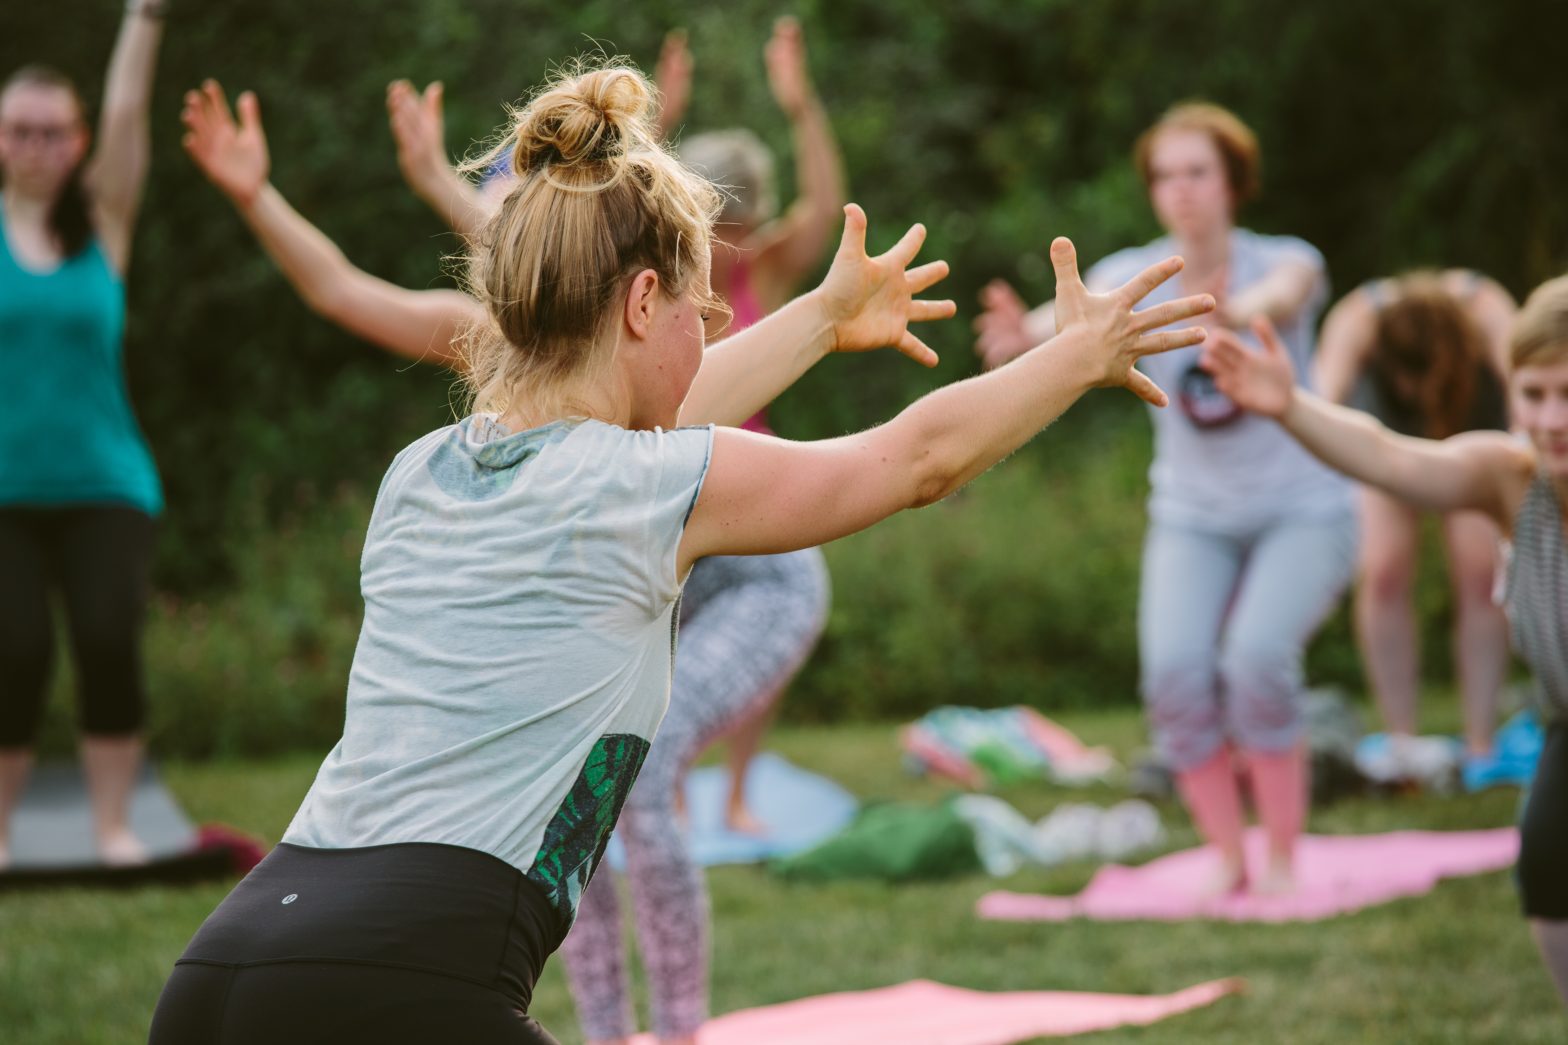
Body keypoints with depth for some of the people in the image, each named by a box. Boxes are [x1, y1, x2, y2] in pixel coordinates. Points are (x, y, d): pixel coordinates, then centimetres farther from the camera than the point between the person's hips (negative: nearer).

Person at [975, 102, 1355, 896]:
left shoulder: (1284, 261, -13)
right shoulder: (1134, 277, -7)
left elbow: (1283, 297, -38)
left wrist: (1235, 314, -63)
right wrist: (1023, 337, -54)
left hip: (1302, 510, -2)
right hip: (1193, 518, 2)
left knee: (1257, 656, -26)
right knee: (1175, 668, -21)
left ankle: (1282, 862, -9)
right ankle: (1226, 864, -2)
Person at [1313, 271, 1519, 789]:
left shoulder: (1486, 311, -38)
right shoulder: (1356, 322, -37)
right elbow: (1324, 396, -52)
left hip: (1477, 428, 0)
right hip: (1389, 436, 0)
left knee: (1479, 570, -13)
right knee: (1384, 570, -15)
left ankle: (1480, 748, -8)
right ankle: (1401, 739, -6)